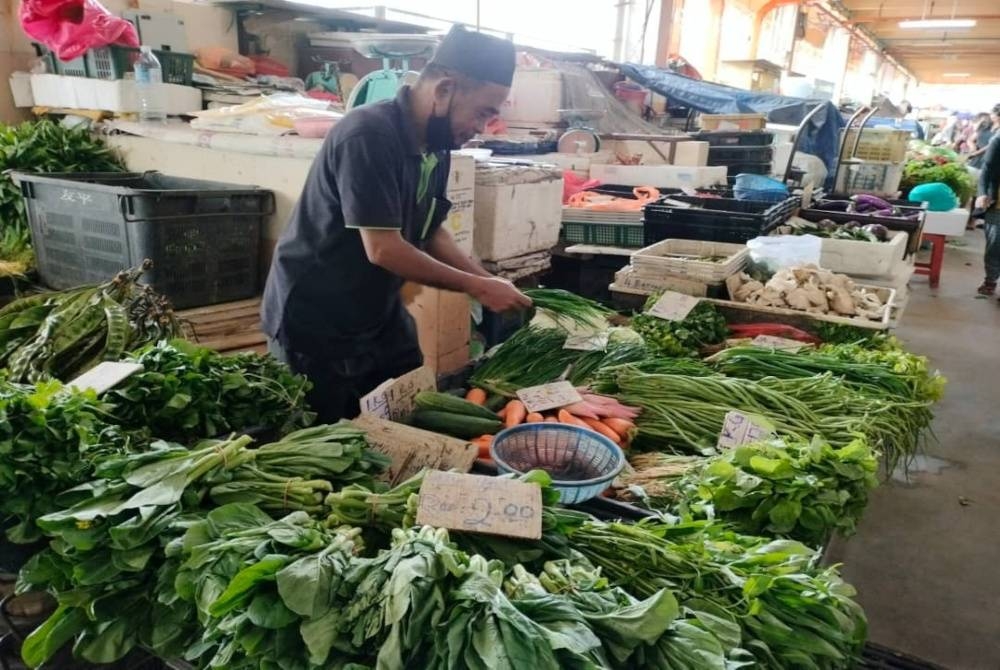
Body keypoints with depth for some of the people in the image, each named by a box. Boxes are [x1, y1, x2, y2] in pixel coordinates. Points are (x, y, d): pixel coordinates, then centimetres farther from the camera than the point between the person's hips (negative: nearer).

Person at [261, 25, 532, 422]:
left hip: (381, 315, 8)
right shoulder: (369, 136, -26)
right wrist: (475, 287, -20)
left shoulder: (435, 145, 0)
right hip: (314, 325, -8)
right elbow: (382, 249, -28)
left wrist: (489, 282, -4)